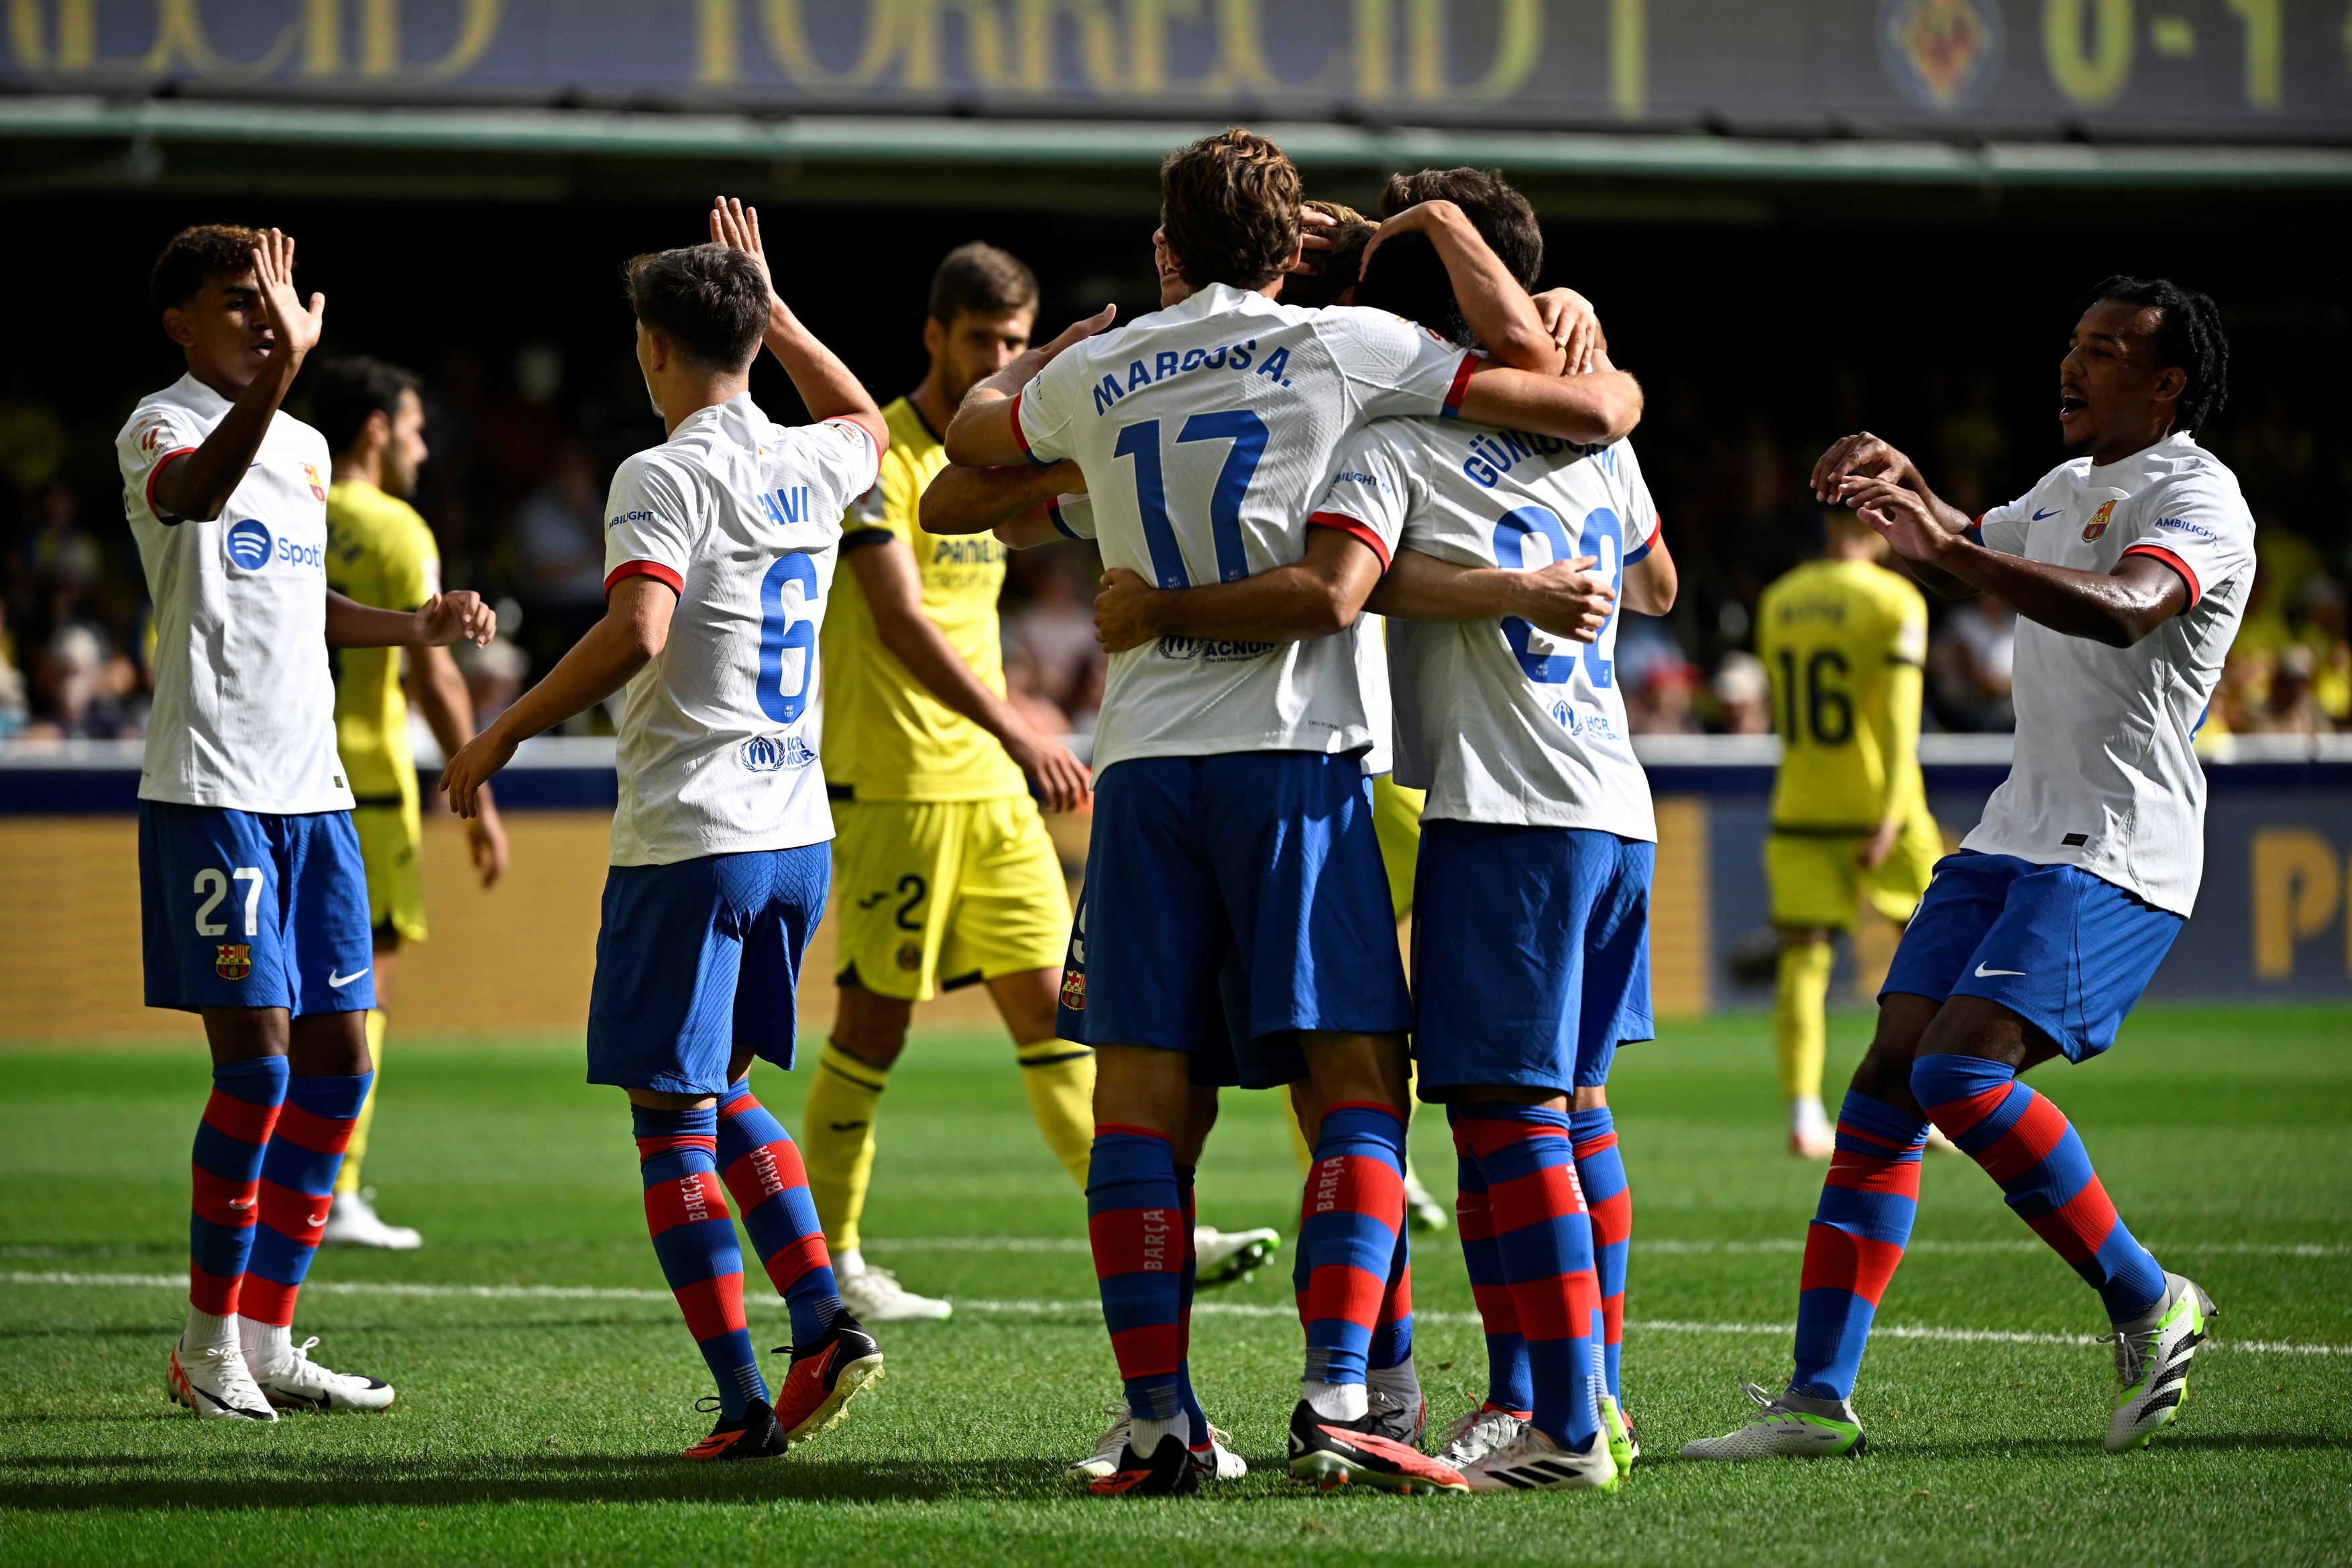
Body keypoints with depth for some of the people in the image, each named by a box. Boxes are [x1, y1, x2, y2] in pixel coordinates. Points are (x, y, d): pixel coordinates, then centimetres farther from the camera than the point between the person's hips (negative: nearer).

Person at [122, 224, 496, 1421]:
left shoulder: (304, 447, 17)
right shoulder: (161, 426, -8)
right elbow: (191, 493, -33)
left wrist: (417, 626, 14)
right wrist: (278, 370, -48)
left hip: (311, 787, 8)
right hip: (210, 791, -8)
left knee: (338, 1059, 6)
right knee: (257, 1056, -11)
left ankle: (267, 1338, 13)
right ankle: (208, 1342, 0)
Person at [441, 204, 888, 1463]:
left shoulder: (664, 477, -11)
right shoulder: (813, 469, 10)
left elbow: (635, 634, -26)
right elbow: (868, 421, 35)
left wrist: (504, 732, -16)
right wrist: (768, 302, 38)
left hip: (691, 839, -7)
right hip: (798, 832, 7)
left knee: (671, 1120, -1)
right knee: (718, 1093, 22)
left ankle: (744, 1402, -5)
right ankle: (824, 1323, 8)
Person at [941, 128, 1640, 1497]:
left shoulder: (1095, 375, 12)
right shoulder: (1343, 348, 0)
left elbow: (974, 434, 33)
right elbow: (1577, 396, -1)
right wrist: (1448, 226, 11)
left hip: (1144, 760, 3)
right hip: (1295, 753, -3)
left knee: (1140, 1098, 4)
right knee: (1359, 1084, -3)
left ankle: (1159, 1423, 0)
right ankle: (1336, 1406, -15)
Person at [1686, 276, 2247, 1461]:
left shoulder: (2194, 496, -10)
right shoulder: (2067, 490, 21)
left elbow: (2125, 607, -30)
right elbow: (1965, 557, 38)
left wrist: (1948, 547, -37)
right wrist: (1904, 487, 15)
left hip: (2117, 856, -9)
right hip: (2013, 836, 9)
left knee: (1961, 1072, -23)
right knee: (1887, 1081, -3)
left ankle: (2148, 1305, -6)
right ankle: (1818, 1398, -5)